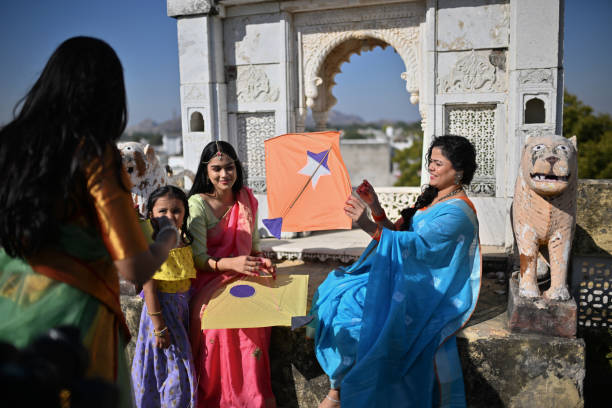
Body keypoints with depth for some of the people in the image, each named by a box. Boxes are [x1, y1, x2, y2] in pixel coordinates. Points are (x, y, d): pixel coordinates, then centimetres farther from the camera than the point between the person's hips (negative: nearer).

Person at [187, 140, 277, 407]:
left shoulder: (247, 201, 8)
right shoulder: (198, 204, -7)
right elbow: (198, 259, -13)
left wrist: (261, 261, -7)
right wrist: (231, 263, -30)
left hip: (243, 276, 4)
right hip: (210, 282, -3)